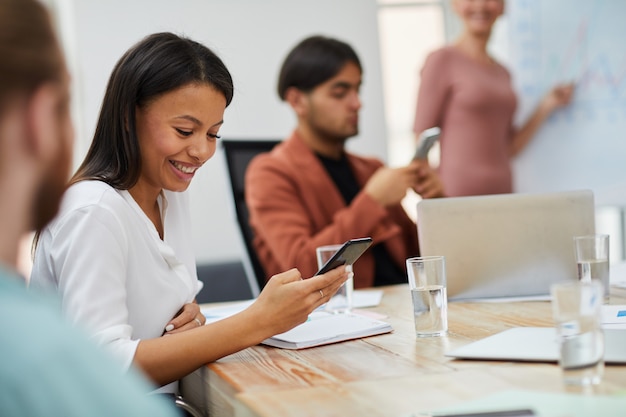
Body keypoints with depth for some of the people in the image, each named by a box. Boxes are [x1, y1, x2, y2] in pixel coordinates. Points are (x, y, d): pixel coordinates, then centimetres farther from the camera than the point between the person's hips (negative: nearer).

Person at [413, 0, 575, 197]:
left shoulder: (502, 74, 16)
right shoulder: (442, 60, -2)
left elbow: (507, 149, 15)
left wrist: (547, 106, 9)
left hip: (501, 191, 6)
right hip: (457, 194, -6)